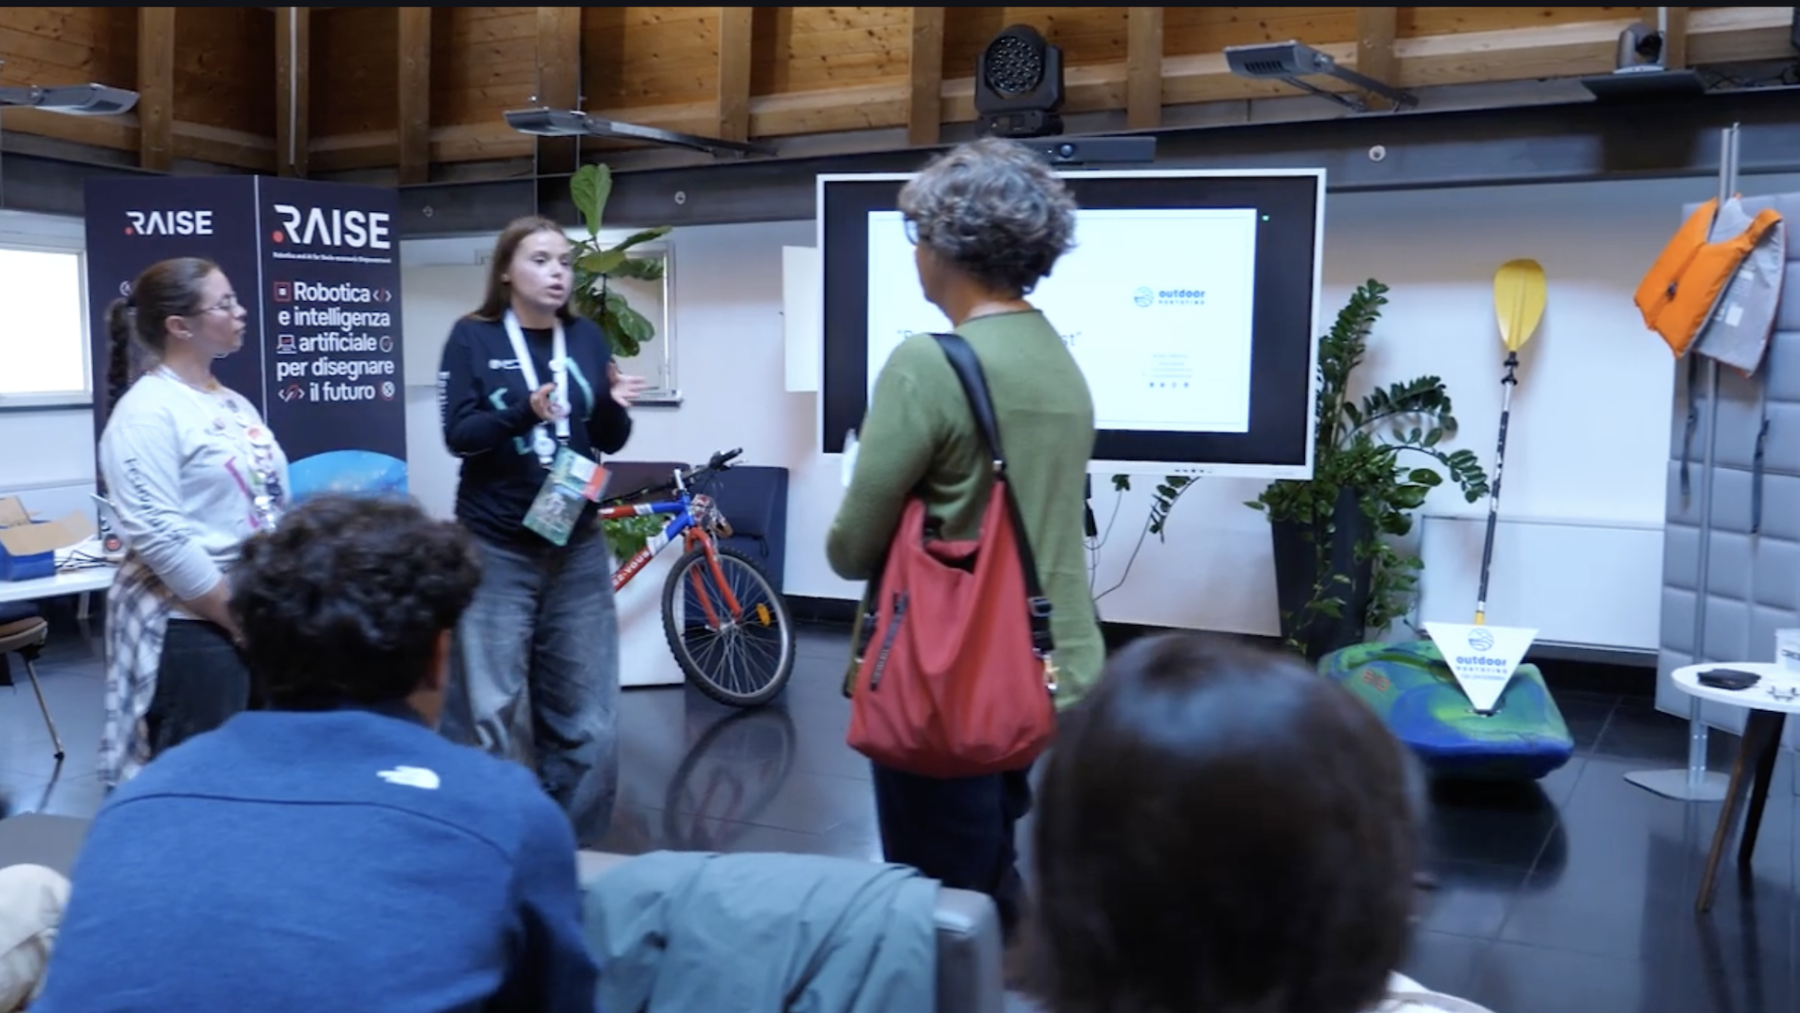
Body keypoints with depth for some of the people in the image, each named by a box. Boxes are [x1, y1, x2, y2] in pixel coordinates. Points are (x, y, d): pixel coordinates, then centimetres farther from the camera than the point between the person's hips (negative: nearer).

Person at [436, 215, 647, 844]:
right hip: (496, 548, -3)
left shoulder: (586, 338, 7)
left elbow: (609, 442, 7)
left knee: (585, 711, 7)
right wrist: (524, 411, -26)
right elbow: (458, 434, -10)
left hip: (577, 546, 4)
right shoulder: (473, 337, -2)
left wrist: (616, 406, -15)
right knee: (487, 709, 0)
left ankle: (575, 847, 20)